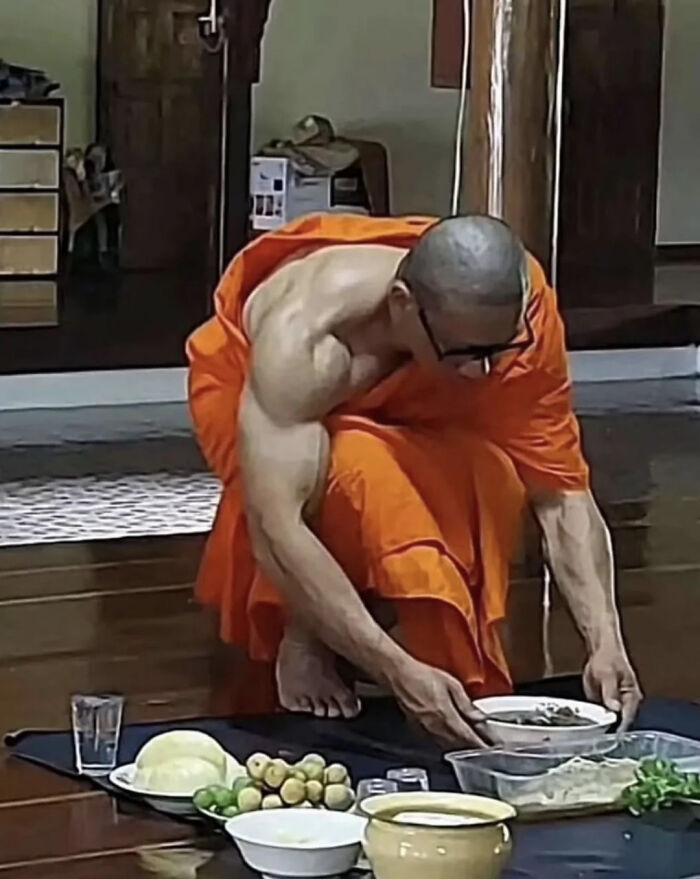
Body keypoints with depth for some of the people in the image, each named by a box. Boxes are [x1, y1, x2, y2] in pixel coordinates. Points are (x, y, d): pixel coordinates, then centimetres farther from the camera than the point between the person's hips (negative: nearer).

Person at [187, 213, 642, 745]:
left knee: (492, 480, -29)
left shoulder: (522, 318, -31)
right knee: (351, 466, -39)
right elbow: (274, 531, -50)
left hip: (403, 413, 4)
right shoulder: (304, 333, -44)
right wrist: (397, 672, -55)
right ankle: (302, 638, -14)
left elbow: (563, 493, -25)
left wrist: (606, 642, -39)